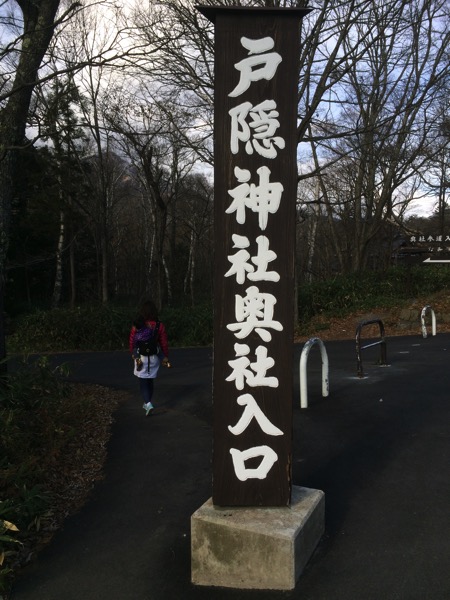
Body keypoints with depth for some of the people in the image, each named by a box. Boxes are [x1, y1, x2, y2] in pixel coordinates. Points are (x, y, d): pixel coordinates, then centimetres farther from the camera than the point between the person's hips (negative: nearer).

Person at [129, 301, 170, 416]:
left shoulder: (136, 326, -11)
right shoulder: (160, 326, -7)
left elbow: (132, 342, -4)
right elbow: (164, 343, -3)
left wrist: (133, 354, 12)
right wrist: (166, 357, 8)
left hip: (141, 357, -2)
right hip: (154, 358, 2)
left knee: (143, 382, 4)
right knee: (150, 381, 18)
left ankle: (148, 404, -13)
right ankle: (147, 404, 30)